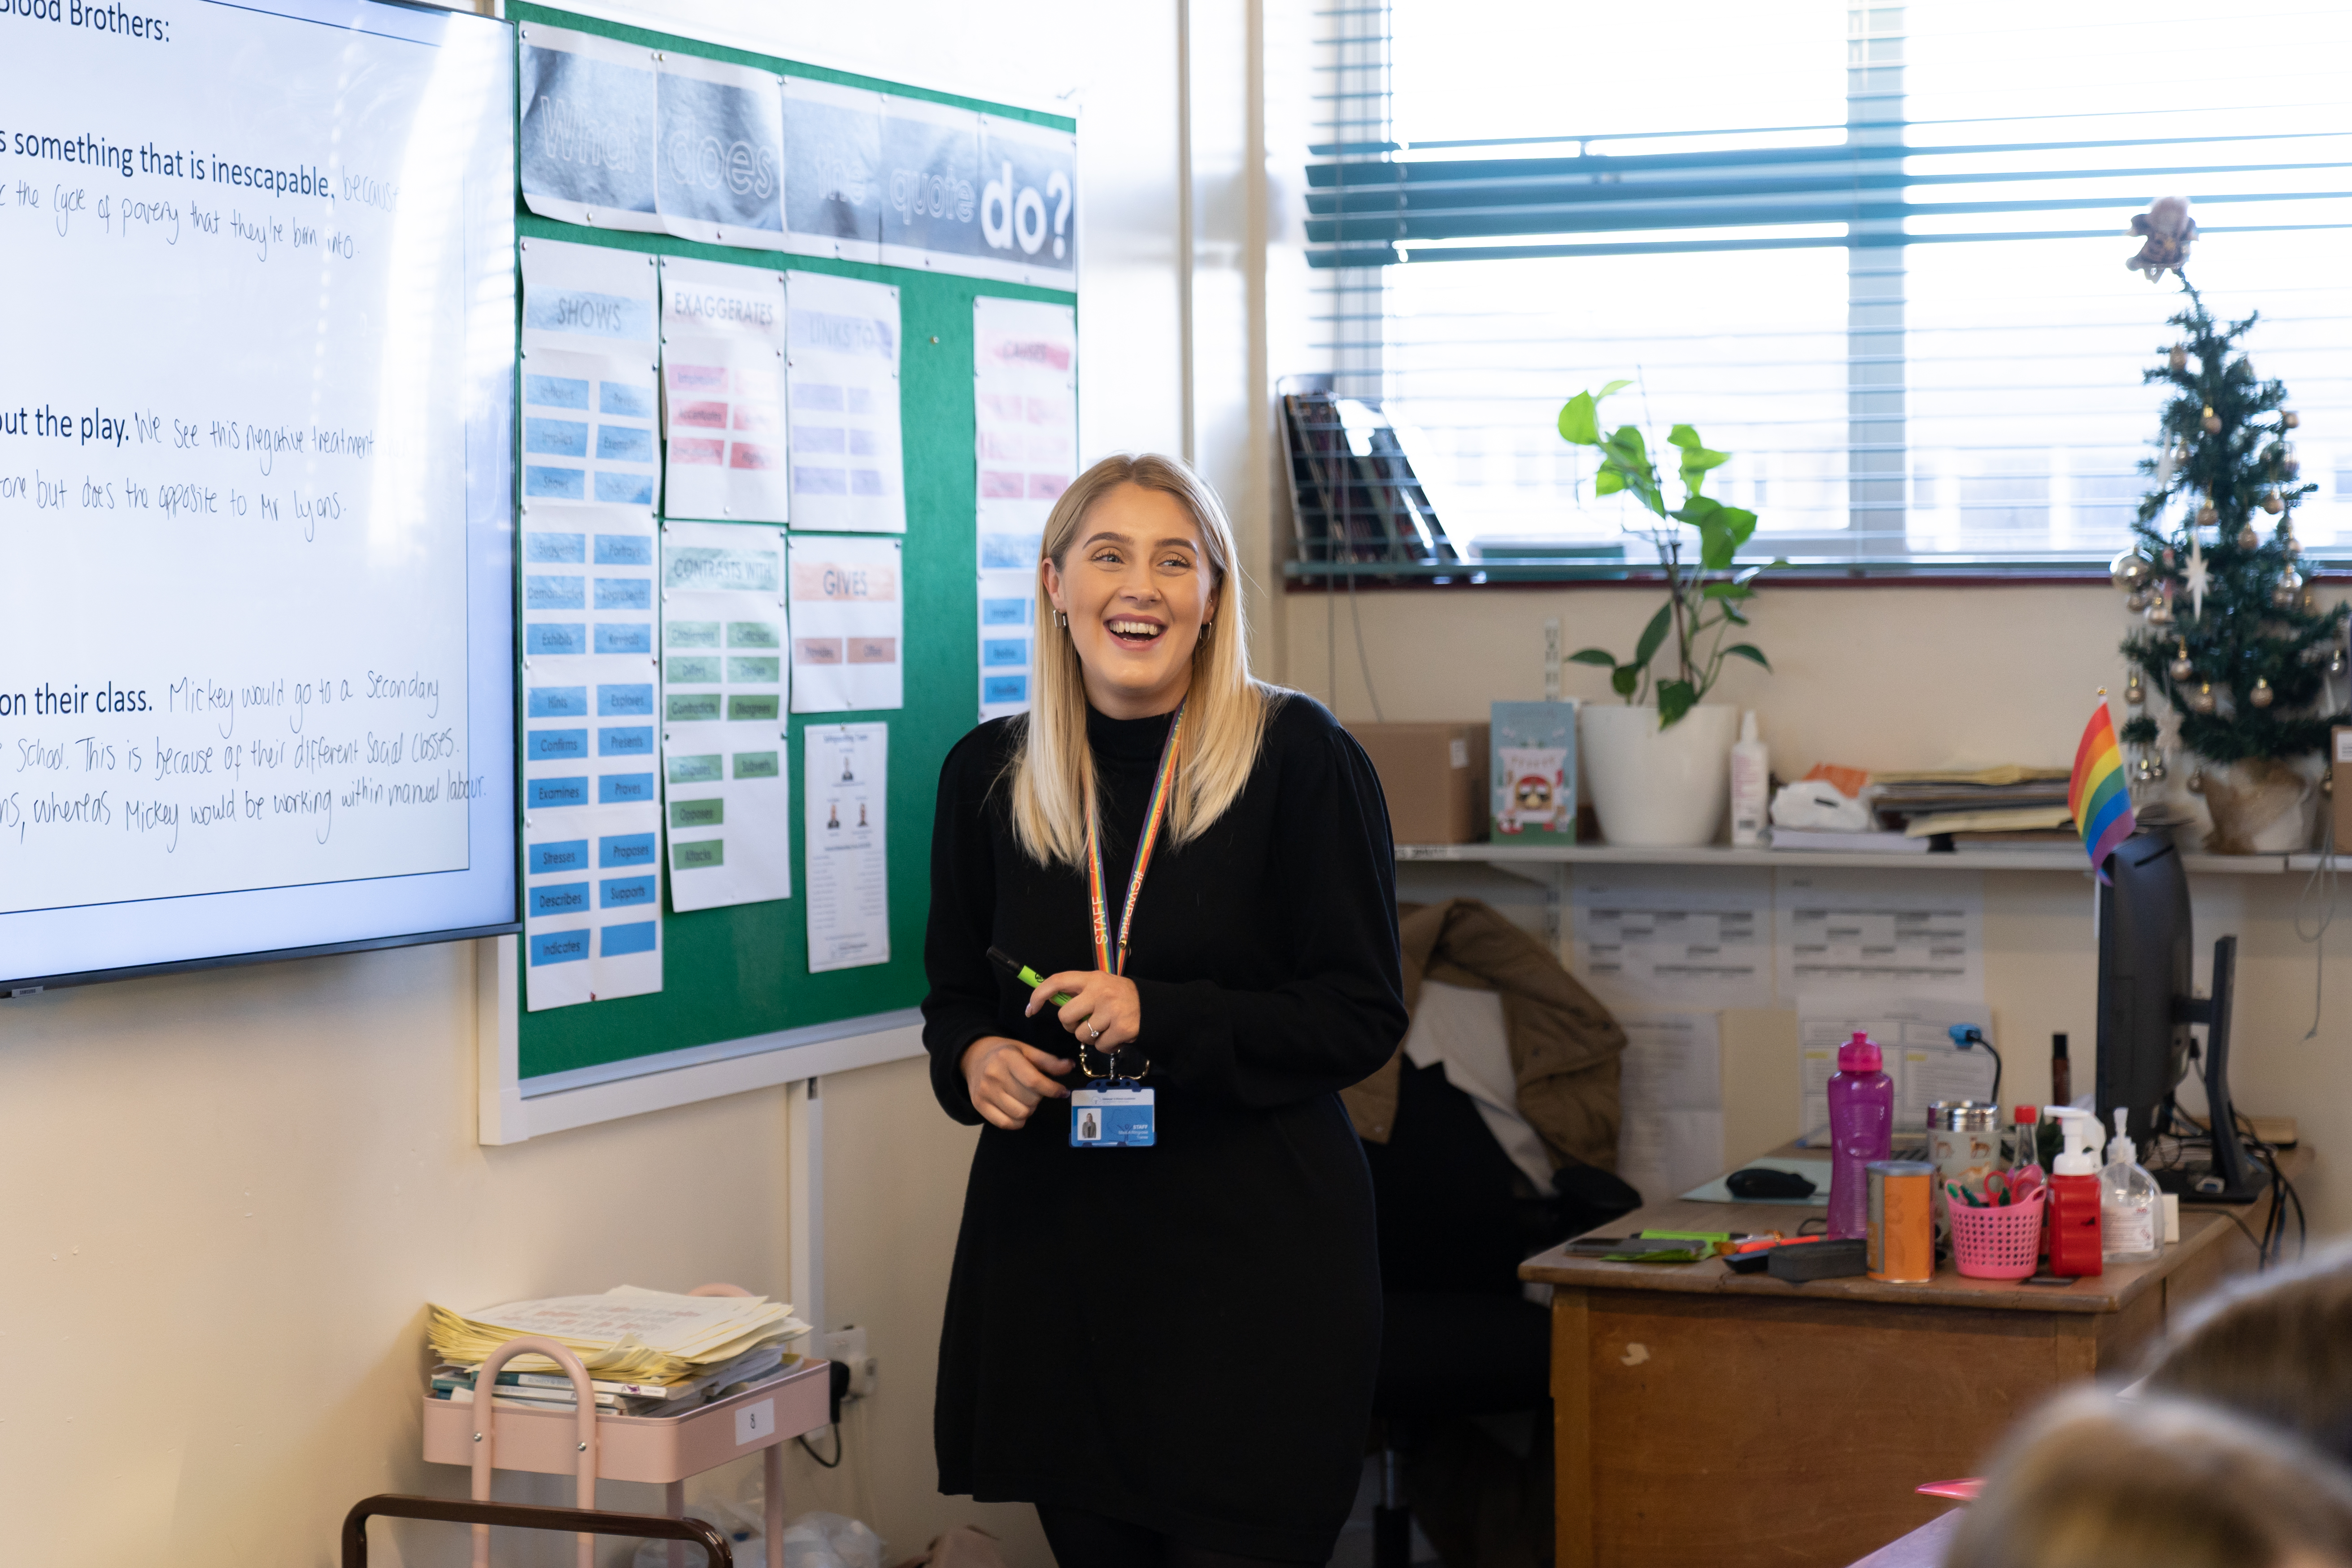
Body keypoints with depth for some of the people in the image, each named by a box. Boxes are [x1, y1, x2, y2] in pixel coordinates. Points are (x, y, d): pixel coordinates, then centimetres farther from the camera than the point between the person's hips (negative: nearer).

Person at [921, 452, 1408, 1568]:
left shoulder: (1298, 757, -5)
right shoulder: (988, 773, 7)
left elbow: (1363, 1015, -6)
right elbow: (957, 987, 19)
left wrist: (1161, 1016, -18)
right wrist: (972, 1056, -4)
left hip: (1254, 1251, -4)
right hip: (1054, 1249, 4)